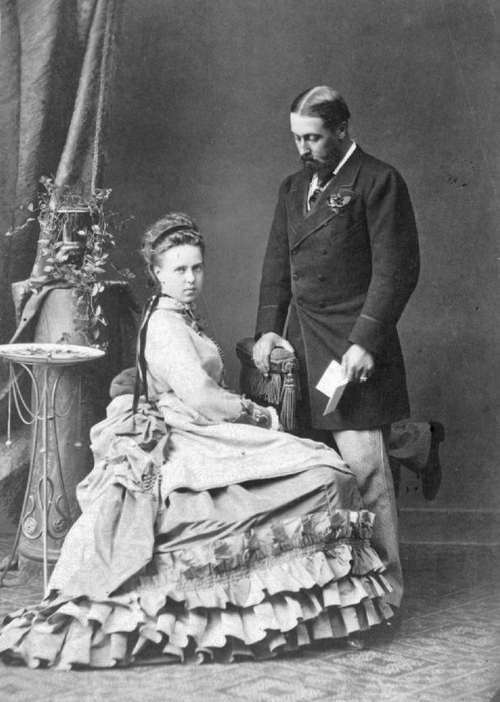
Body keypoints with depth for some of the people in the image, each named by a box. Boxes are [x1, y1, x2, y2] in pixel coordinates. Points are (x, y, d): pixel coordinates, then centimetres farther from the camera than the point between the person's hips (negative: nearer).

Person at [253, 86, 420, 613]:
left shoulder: (378, 182, -3)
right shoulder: (293, 188, 18)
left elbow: (397, 270, -9)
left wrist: (365, 341, -15)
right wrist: (268, 329, 7)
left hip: (352, 345, -6)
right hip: (298, 343, 6)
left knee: (363, 465, -7)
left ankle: (384, 585, 7)